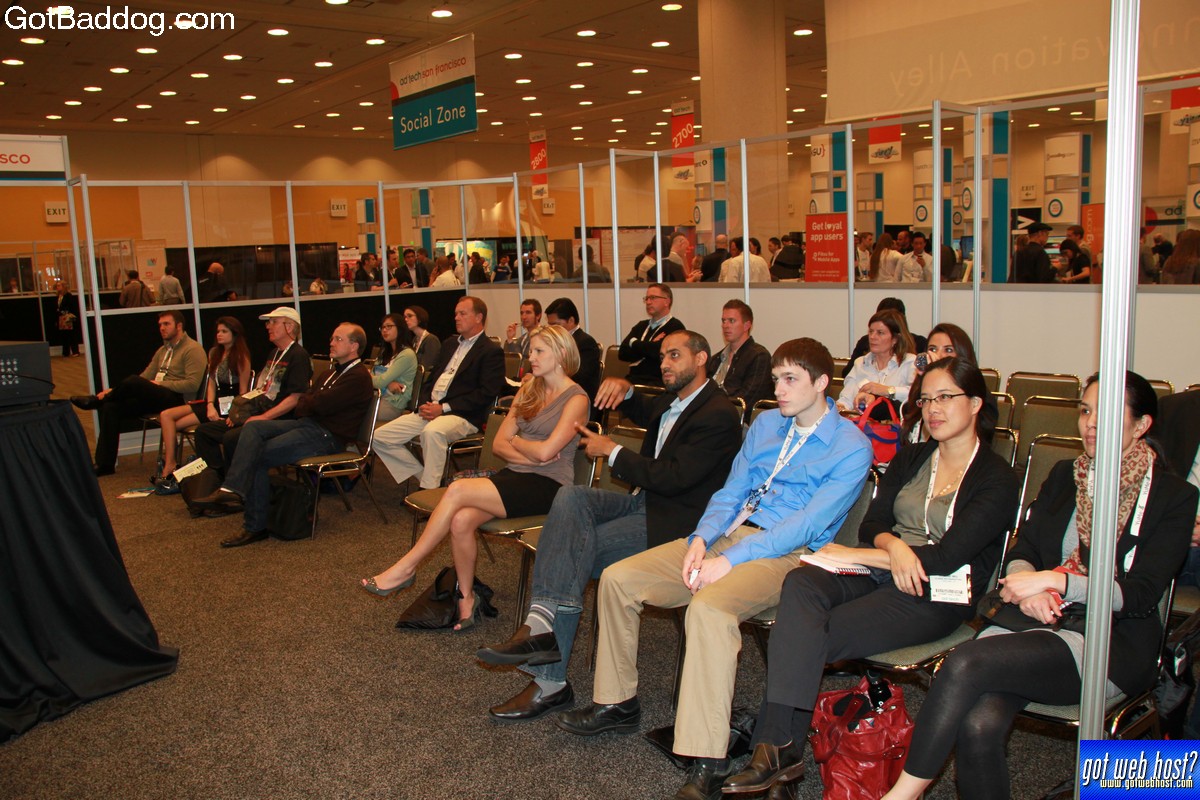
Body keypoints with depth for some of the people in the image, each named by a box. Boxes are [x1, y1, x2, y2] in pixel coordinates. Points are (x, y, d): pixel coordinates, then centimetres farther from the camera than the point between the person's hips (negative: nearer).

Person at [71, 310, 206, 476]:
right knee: (111, 407, -10)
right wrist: (114, 391, 9)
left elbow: (192, 384, -15)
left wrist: (160, 384, -14)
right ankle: (105, 463, -8)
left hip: (178, 399, -9)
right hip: (155, 398, 9)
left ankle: (97, 400, 1)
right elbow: (145, 377, 21)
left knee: (134, 382, -30)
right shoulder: (163, 350, 23)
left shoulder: (193, 349, -4)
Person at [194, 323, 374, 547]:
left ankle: (255, 527, -14)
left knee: (257, 456, -16)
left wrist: (306, 403, 3)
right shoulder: (332, 372, 22)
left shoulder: (358, 377, -11)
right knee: (253, 427, -12)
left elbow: (321, 405, -19)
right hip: (307, 424, 9)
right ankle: (232, 491, -25)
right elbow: (302, 404, 15)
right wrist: (310, 403, -8)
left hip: (327, 436, -9)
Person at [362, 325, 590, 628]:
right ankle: (466, 600, -7)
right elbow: (499, 444, 10)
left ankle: (406, 567, -11)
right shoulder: (528, 390, 17)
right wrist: (530, 456, -7)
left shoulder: (576, 399, -5)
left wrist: (516, 440, 1)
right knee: (461, 520, -24)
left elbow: (545, 451, -17)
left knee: (458, 490, -24)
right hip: (515, 476, 6)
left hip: (547, 486, -6)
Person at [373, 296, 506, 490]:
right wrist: (425, 404, 1)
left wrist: (444, 408, -17)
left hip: (462, 416, -8)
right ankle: (423, 477, 6)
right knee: (380, 437, -2)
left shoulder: (492, 352, -2)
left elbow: (486, 394, -13)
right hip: (430, 410, 8)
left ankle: (429, 490, -28)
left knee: (432, 431, -40)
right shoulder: (449, 344, 23)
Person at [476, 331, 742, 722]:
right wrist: (624, 388, 15)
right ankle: (543, 624, -29)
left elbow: (673, 478, -21)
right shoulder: (673, 400, 16)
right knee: (570, 496, -20)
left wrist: (612, 451, -12)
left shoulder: (719, 415, -14)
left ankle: (550, 682, -15)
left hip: (672, 521, -8)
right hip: (643, 501, 9)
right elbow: (643, 411, 40)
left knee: (575, 547, -21)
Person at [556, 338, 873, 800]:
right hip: (727, 534, 8)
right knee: (618, 579, -5)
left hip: (785, 554, -7)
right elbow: (731, 491, 14)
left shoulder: (851, 447, -5)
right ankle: (618, 704, 11)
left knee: (708, 608, -37)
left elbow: (808, 524, -16)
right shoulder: (766, 423, 17)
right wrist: (701, 540, -7)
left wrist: (730, 560, -22)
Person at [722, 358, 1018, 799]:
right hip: (881, 576, 5)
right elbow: (872, 523, 11)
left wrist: (856, 555, -12)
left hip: (937, 596, -5)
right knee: (801, 582, -28)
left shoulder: (996, 479, -1)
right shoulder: (911, 459, 19)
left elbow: (947, 556, -12)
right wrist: (893, 545, -14)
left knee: (811, 636, -27)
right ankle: (776, 746, -32)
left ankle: (780, 748, -16)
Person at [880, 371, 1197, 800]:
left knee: (967, 662, -30)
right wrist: (1028, 590, -10)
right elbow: (1021, 550, 13)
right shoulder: (1064, 476, 17)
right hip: (1039, 621, 4)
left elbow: (1140, 595, -7)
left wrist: (1054, 580, -18)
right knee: (978, 725, -28)